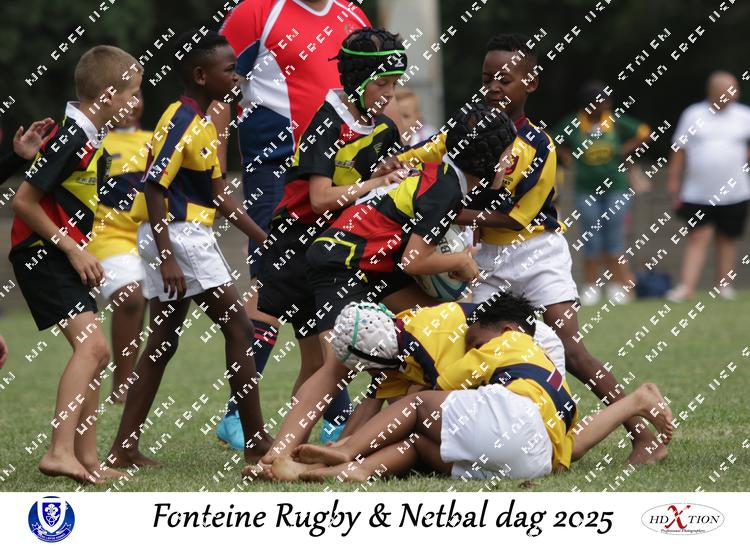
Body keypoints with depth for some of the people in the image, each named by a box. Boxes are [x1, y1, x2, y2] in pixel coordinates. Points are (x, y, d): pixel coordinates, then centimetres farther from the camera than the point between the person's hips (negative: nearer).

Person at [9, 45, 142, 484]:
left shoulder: (93, 139, 11)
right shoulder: (70, 140, -19)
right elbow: (24, 202, -20)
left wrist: (83, 255, 14)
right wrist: (73, 249, -16)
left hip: (64, 256, 10)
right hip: (41, 254, -10)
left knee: (97, 353, 13)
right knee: (90, 344, -22)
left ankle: (87, 458, 19)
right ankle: (61, 451, -29)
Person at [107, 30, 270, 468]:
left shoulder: (203, 124, 15)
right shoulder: (181, 121, -15)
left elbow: (218, 194, 22)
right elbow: (154, 188, -19)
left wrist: (264, 238, 20)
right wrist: (167, 258, -25)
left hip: (187, 238, 10)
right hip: (178, 236, -10)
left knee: (163, 343, 9)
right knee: (239, 329, -5)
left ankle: (125, 448, 9)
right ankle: (256, 442, -1)